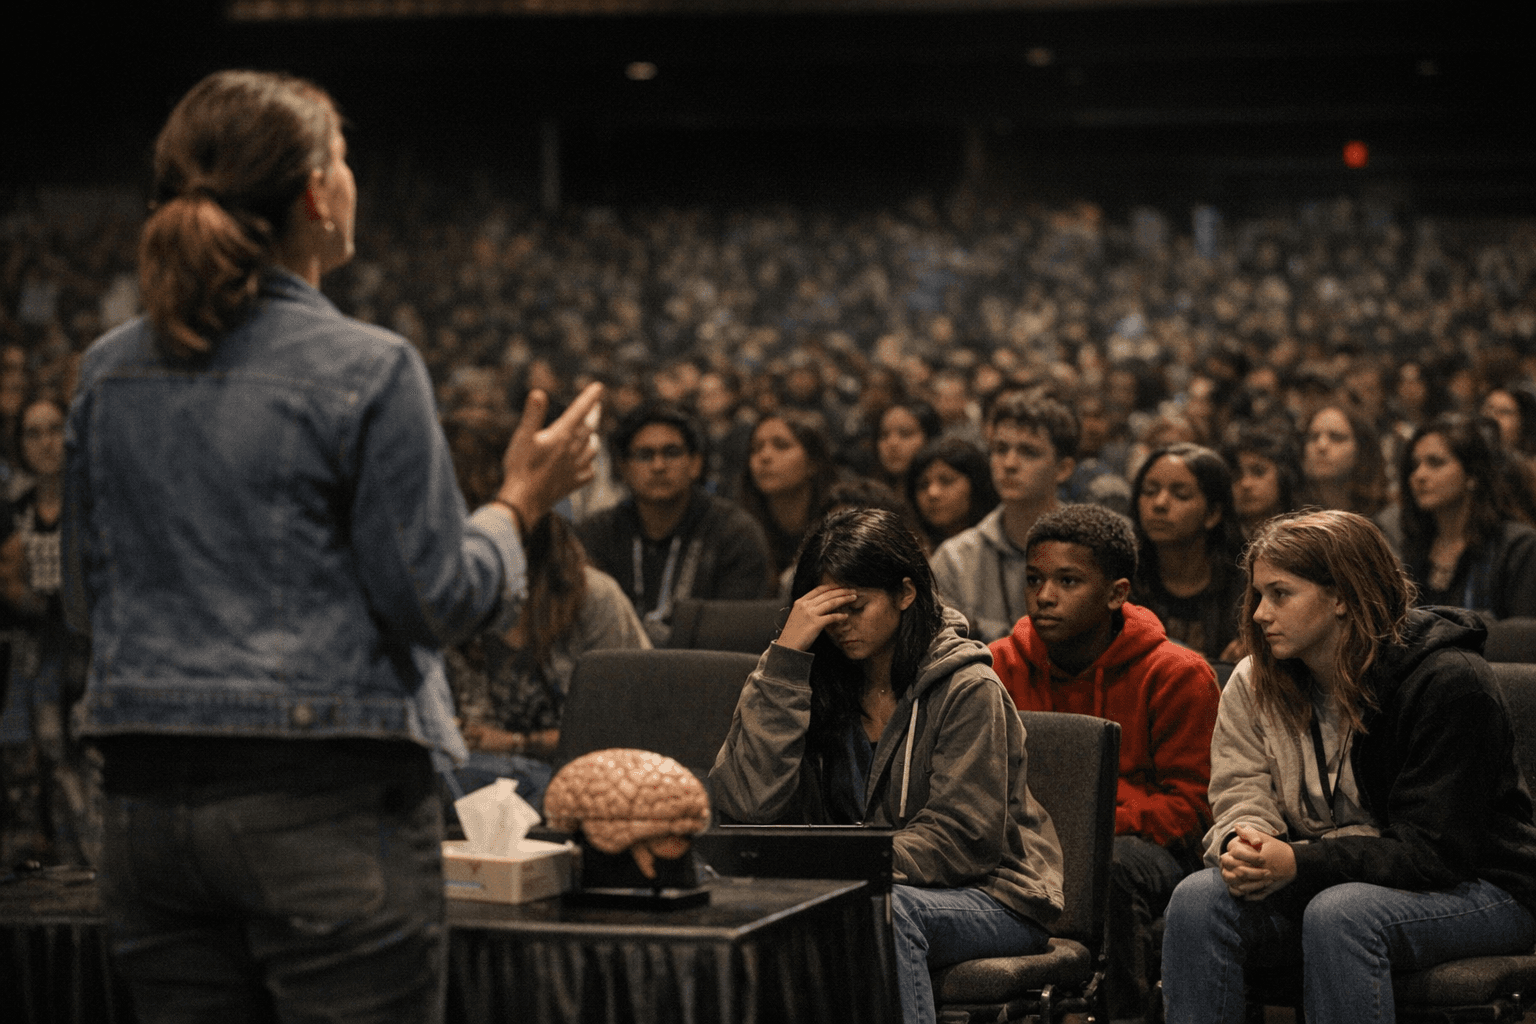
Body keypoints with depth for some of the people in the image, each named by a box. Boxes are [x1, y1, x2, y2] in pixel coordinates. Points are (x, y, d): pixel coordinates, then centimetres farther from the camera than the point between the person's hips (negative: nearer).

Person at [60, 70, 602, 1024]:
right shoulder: (366, 370, -11)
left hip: (148, 798, 6)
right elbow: (433, 596, -10)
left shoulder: (109, 372, 6)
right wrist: (522, 501, 6)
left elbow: (87, 598, 14)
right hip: (326, 800, -6)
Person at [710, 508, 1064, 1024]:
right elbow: (748, 803, -12)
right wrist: (785, 654, -14)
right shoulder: (813, 682, 3)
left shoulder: (966, 688, -8)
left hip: (990, 898, -3)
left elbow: (962, 837, -13)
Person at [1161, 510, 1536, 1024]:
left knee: (1340, 912, -37)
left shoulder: (1451, 682, -18)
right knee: (1198, 897, -22)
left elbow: (1433, 847, -22)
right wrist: (1242, 844, -29)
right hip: (1330, 883, 6)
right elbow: (1241, 794, -2)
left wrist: (1299, 864, -32)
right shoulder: (1255, 682, 2)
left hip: (1474, 890, -5)